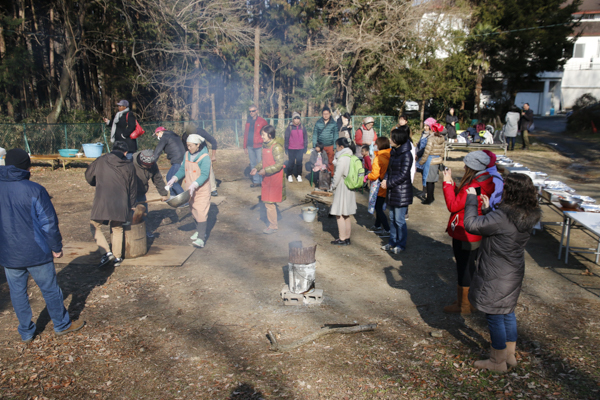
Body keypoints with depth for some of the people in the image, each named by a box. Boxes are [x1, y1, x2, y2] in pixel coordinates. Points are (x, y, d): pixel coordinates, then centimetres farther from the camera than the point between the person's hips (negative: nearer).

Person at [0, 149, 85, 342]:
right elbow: (49, 223, -15)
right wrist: (56, 247, -3)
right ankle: (62, 325, 28)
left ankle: (26, 332, 29)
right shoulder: (34, 190, -18)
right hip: (36, 253, -4)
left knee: (17, 293, 17)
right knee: (50, 290, 12)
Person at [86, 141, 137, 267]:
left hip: (101, 201, -2)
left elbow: (88, 176, 16)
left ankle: (106, 253, 2)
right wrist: (131, 205, 25)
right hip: (120, 203, 2)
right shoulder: (129, 165, 8)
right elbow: (132, 187, 13)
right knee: (117, 229, 18)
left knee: (94, 226, 15)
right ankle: (117, 257, 22)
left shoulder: (101, 161, 5)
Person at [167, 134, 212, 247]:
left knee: (201, 212, -11)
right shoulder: (187, 155, 7)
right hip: (190, 190, 7)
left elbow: (204, 175, -23)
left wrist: (194, 185, -35)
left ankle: (201, 238, -13)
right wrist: (174, 178, -3)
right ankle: (199, 231, 33)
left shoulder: (204, 157, -15)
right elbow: (182, 169, 13)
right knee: (194, 211, 16)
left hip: (202, 190, -7)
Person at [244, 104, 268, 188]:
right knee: (253, 164, 9)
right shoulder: (248, 122, 12)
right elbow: (245, 134, 13)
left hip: (259, 146, -5)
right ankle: (256, 181, 17)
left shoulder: (262, 121, -3)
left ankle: (263, 181, 4)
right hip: (250, 146, 5)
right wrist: (245, 146, 9)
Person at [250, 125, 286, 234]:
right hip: (267, 179, 9)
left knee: (269, 203, -4)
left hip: (274, 179, -9)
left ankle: (273, 226, 9)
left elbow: (279, 164, -21)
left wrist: (265, 170, -23)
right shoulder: (265, 146, 9)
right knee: (267, 201, 14)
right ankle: (273, 223, 26)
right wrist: (256, 168, 5)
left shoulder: (276, 147, -18)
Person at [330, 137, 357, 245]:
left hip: (342, 188, -9)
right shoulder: (351, 157, 10)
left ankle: (342, 239, 3)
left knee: (339, 214, -2)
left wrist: (333, 185, -5)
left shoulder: (342, 158, -18)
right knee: (346, 216, 15)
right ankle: (347, 238, 21)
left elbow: (338, 174, -17)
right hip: (350, 188, 9)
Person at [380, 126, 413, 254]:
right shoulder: (394, 152, 8)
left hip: (402, 192, -8)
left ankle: (401, 244, 16)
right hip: (392, 191, 8)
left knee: (399, 220, 1)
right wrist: (385, 179, -4)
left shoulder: (406, 155, -17)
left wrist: (388, 183, -17)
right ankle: (392, 242, 29)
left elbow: (403, 175, -20)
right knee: (392, 218, 17)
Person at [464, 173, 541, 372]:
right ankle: (510, 355, 39)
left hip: (496, 277, -9)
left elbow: (471, 224, -26)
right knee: (508, 313, 23)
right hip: (514, 274, 9)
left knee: (494, 317, 8)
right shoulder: (526, 216, -2)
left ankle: (498, 361, 25)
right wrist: (488, 208, 9)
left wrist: (471, 198, -15)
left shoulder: (502, 218, -30)